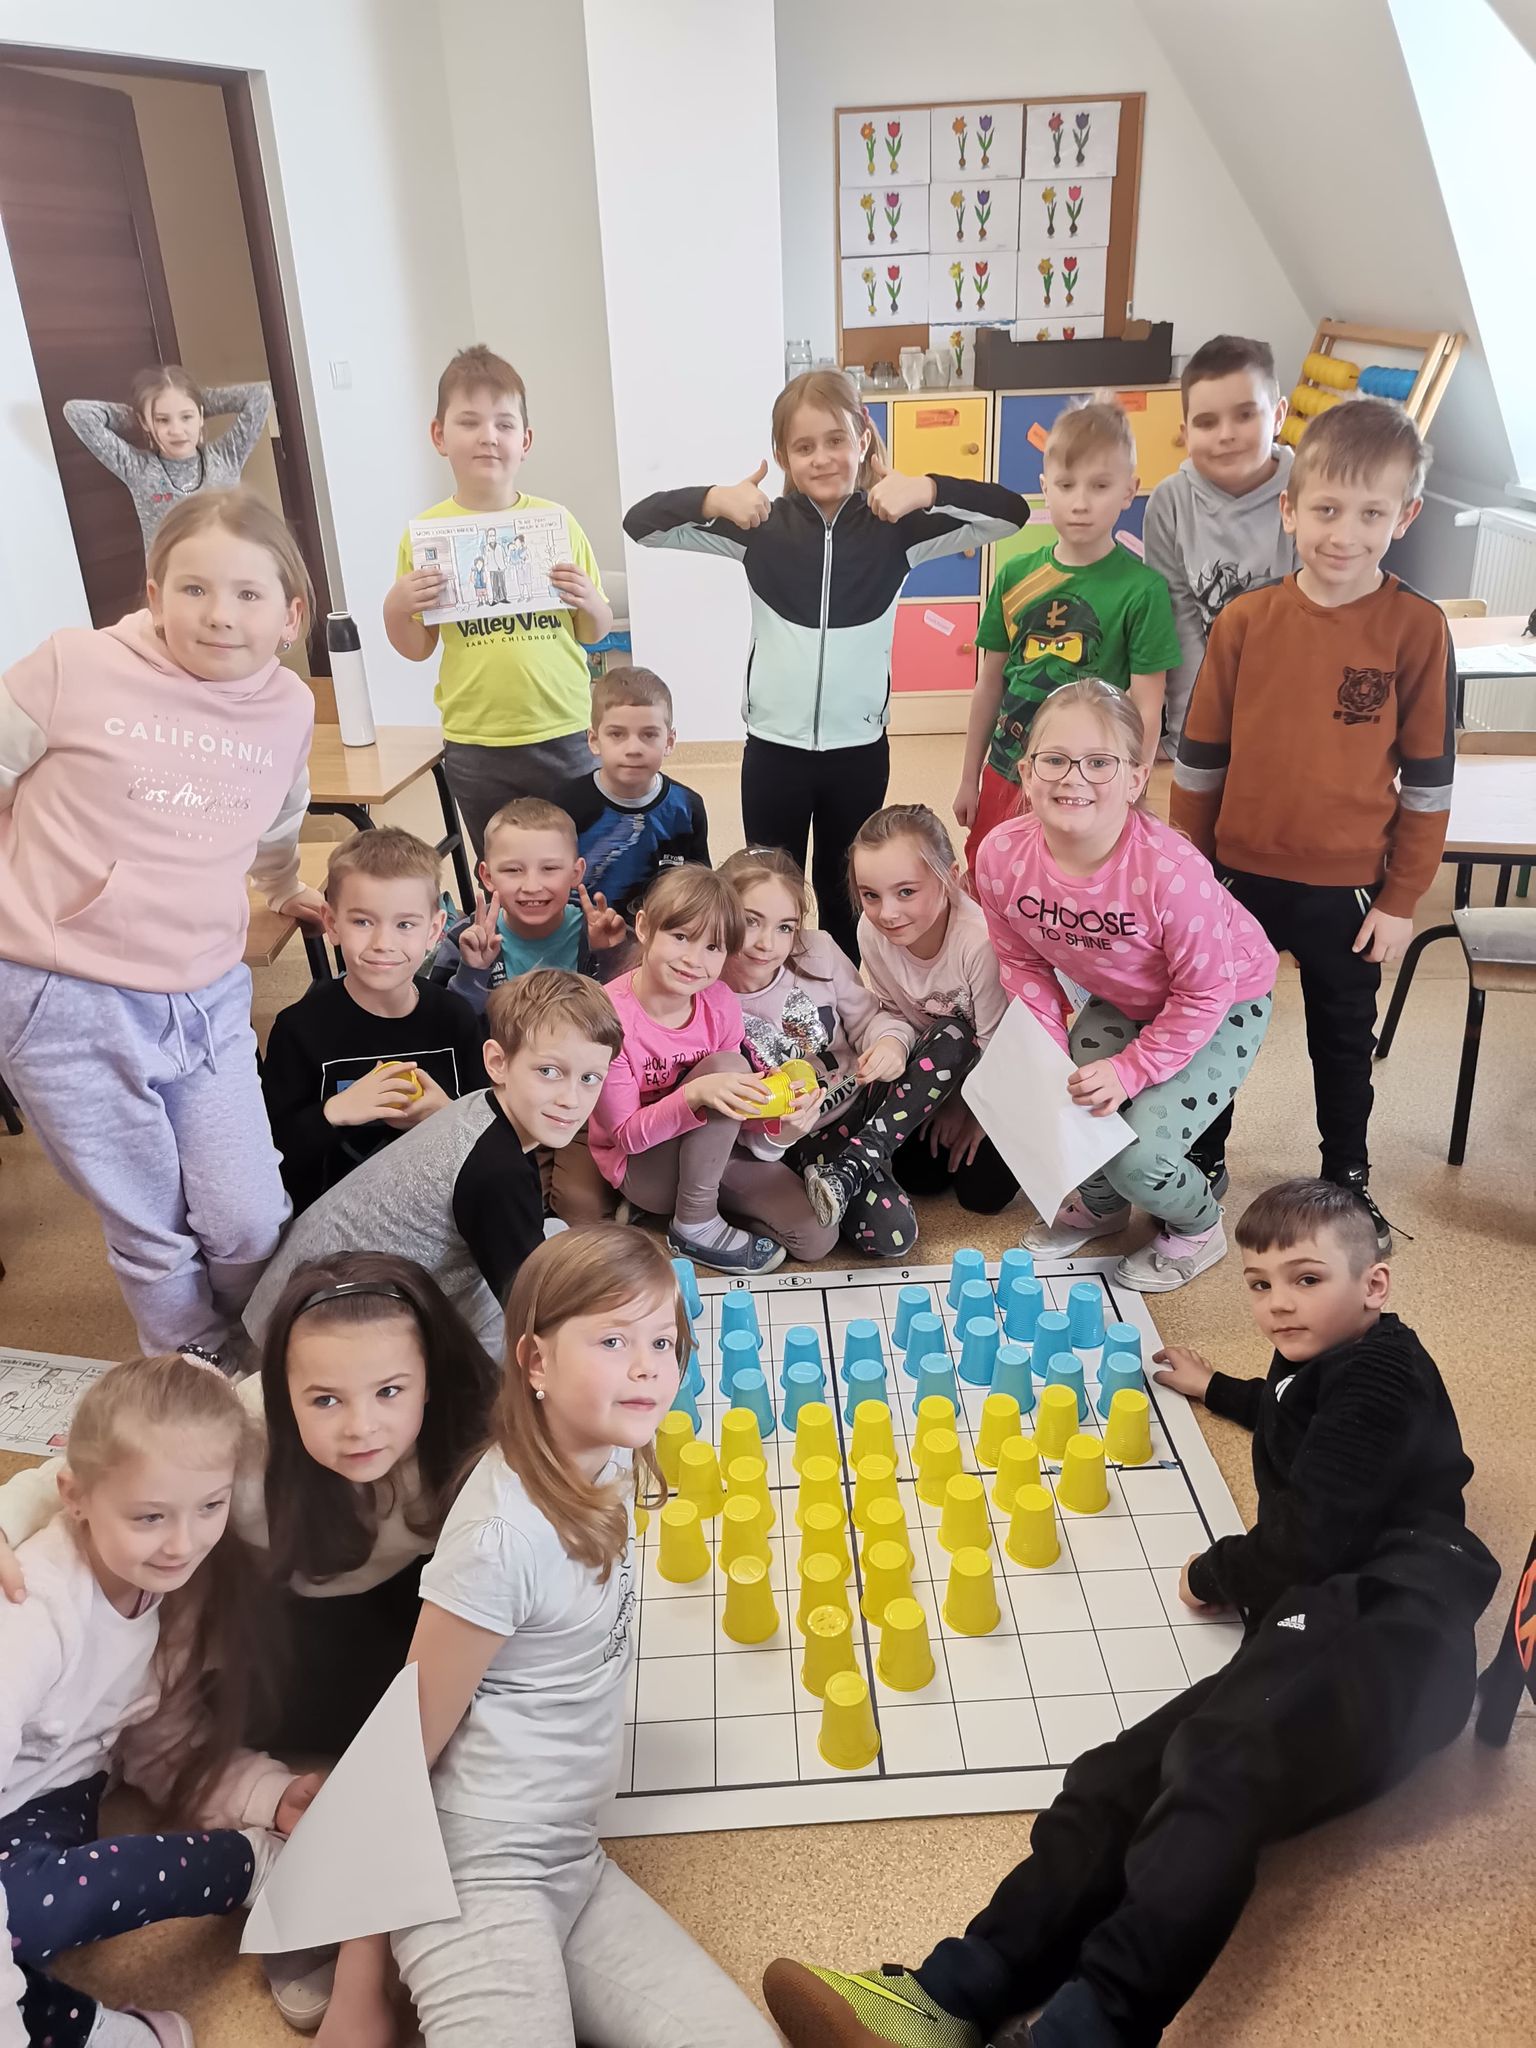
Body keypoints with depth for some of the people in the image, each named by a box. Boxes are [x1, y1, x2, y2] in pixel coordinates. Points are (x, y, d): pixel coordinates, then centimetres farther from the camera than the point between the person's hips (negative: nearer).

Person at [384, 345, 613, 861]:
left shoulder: (556, 522, 0)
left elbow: (595, 634, 8)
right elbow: (416, 648, 7)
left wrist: (589, 602, -13)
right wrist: (396, 608, -12)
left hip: (564, 734, 0)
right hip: (476, 744, 0)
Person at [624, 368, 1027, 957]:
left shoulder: (893, 526, -3)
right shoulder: (761, 526, -4)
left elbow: (1011, 513, -9)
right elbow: (640, 523, -7)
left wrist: (927, 490, -24)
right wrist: (714, 500, -24)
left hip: (860, 747, 1)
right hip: (774, 746, 0)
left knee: (846, 895, 16)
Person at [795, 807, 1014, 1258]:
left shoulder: (979, 939, -35)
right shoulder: (873, 931, -18)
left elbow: (995, 1046, -23)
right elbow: (894, 1012, -3)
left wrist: (965, 1111, -12)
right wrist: (891, 1041, -27)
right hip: (931, 1073, 3)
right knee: (917, 1174, -26)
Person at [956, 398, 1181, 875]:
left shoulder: (1142, 588, -11)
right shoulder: (1015, 575, 0)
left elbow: (1146, 709, -9)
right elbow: (991, 683, 8)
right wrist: (969, 778, 11)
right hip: (1004, 778, 4)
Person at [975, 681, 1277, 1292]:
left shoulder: (1171, 870, -38)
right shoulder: (1001, 856, -24)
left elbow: (1202, 995, -22)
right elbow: (1024, 964, -6)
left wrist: (1130, 1071, -24)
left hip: (1223, 1002, -5)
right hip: (1120, 1000, 5)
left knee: (1140, 1157, -18)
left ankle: (1198, 1226, 20)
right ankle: (1101, 1204, 27)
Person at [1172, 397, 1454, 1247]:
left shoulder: (1418, 629, -11)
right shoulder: (1244, 621, -7)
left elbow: (1428, 778, -5)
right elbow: (1197, 760, 0)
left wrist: (1401, 899, -4)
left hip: (1348, 890, -1)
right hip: (1236, 878, 1)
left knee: (1344, 1041, 17)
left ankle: (1347, 1179, 37)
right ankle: (1201, 1162, 37)